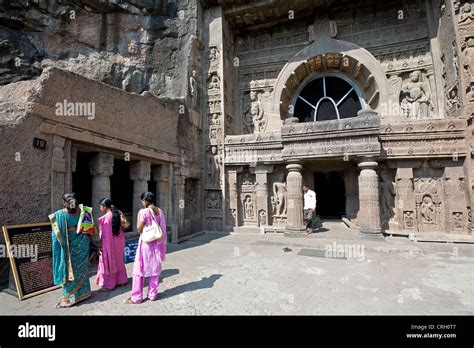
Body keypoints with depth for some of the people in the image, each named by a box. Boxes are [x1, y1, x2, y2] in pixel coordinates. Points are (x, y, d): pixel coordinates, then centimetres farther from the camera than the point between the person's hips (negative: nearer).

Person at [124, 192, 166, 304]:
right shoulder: (160, 211, 3)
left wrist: (138, 216, -3)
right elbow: (162, 228, 7)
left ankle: (136, 297, 15)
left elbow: (139, 229, -12)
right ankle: (153, 294, 23)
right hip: (157, 243, 6)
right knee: (155, 268, 13)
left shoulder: (144, 212, -16)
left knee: (140, 269, 7)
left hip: (146, 243, -6)